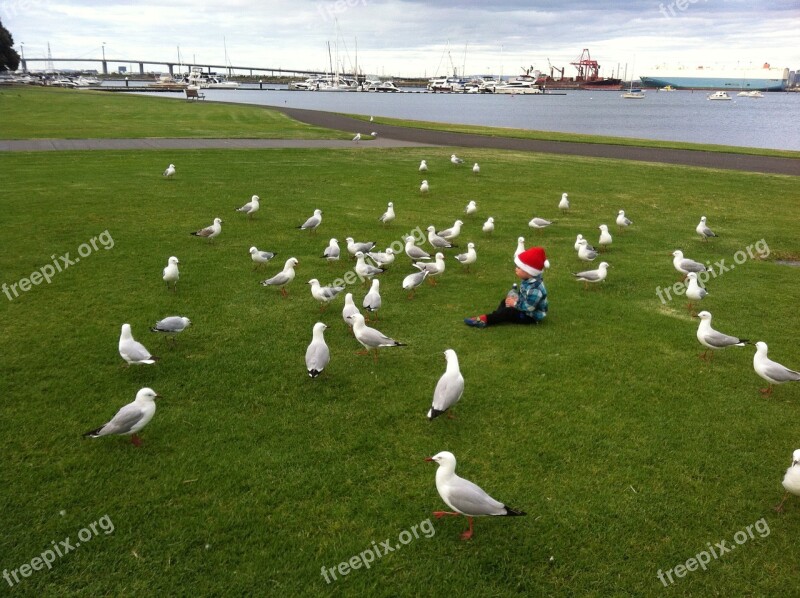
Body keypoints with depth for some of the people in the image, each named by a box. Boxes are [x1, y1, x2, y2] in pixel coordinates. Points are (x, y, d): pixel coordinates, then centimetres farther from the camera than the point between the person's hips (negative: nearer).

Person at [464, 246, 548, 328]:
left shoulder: (535, 288, -33)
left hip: (531, 316, -10)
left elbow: (529, 307, -31)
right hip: (525, 309, 10)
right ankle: (496, 317, -9)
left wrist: (515, 303, -19)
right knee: (505, 302, 13)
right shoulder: (528, 280, -1)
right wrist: (514, 298, -7)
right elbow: (522, 294, 13)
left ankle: (486, 319, -23)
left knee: (508, 312, -22)